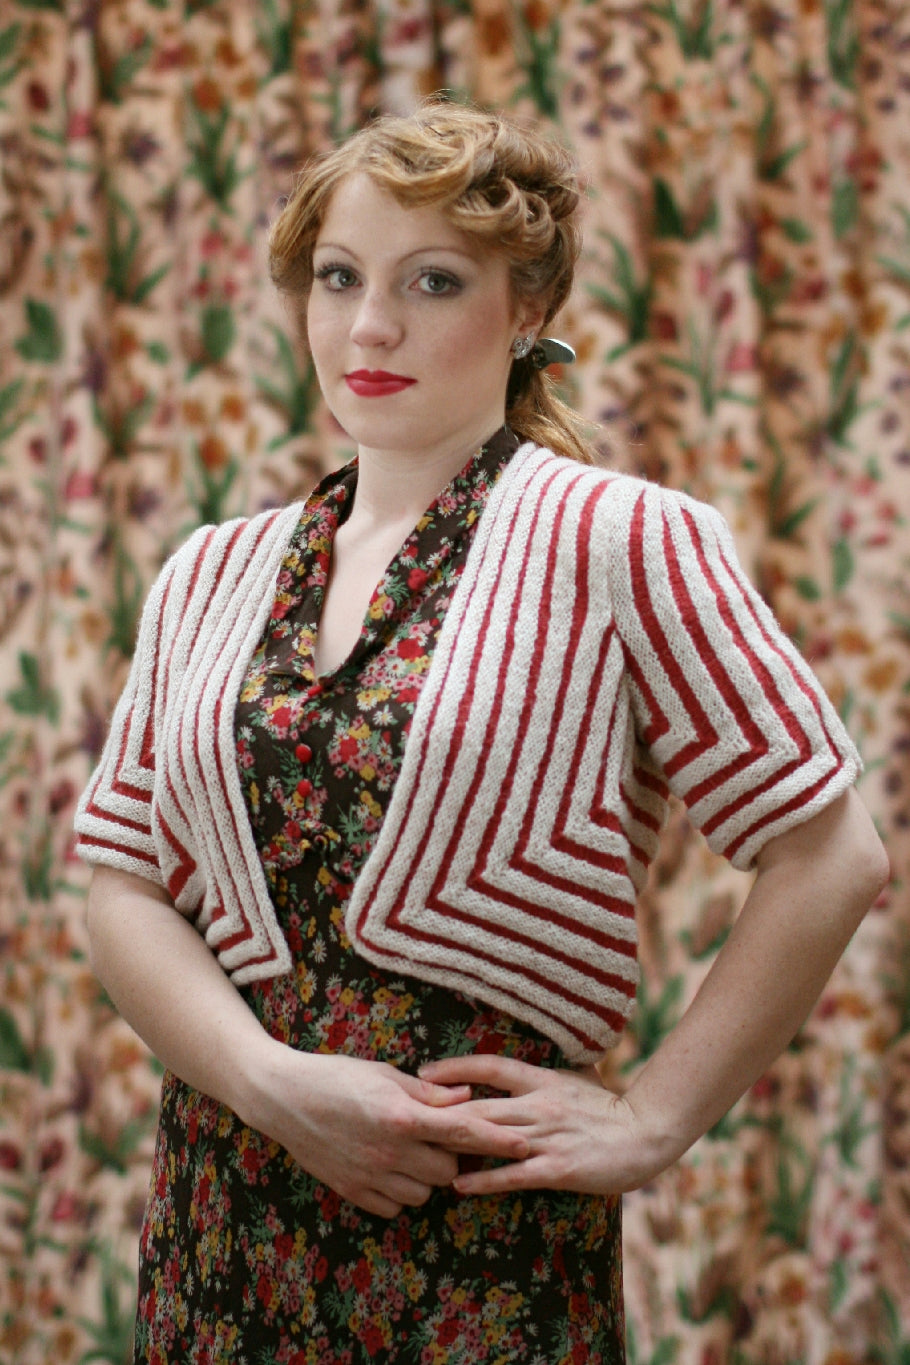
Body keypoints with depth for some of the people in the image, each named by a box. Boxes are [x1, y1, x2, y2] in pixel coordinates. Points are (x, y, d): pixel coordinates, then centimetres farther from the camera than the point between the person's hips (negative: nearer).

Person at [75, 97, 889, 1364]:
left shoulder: (618, 542, -6)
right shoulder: (212, 576, 8)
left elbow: (829, 856, -8)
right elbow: (128, 891, 5)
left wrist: (651, 1121, -8)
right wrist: (274, 1079, -11)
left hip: (487, 1222, -4)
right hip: (226, 1199, 4)